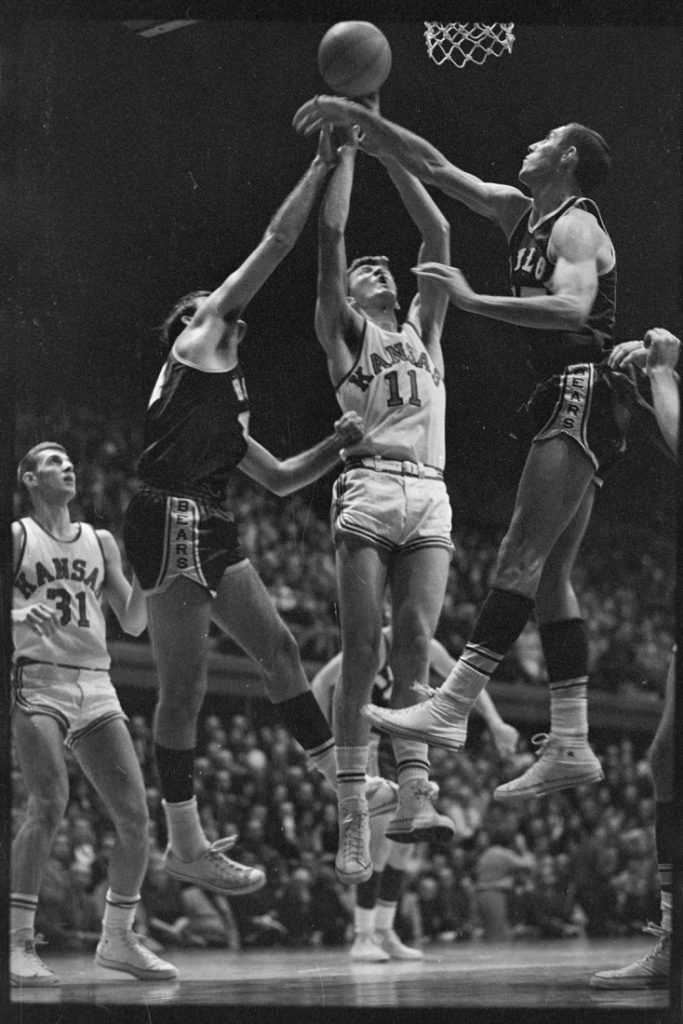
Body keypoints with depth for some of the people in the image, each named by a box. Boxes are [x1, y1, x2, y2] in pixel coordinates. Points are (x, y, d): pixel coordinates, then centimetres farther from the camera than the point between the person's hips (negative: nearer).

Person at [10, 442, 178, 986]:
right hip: (38, 680, -5)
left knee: (135, 813, -3)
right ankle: (18, 943, -18)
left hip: (96, 685, 5)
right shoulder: (16, 536, 6)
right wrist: (22, 613, -21)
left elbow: (133, 623, 18)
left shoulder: (100, 542, 19)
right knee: (50, 804, -21)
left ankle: (118, 938, 11)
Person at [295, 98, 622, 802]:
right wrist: (360, 119, 13)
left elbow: (572, 307, -27)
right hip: (564, 404, 10)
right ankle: (570, 744, 2)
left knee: (521, 556, -16)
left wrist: (473, 300, -28)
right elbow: (434, 169, 20)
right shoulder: (520, 213, 18)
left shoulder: (575, 227, -8)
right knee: (549, 573, 5)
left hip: (583, 395, -10)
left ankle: (450, 709, -24)